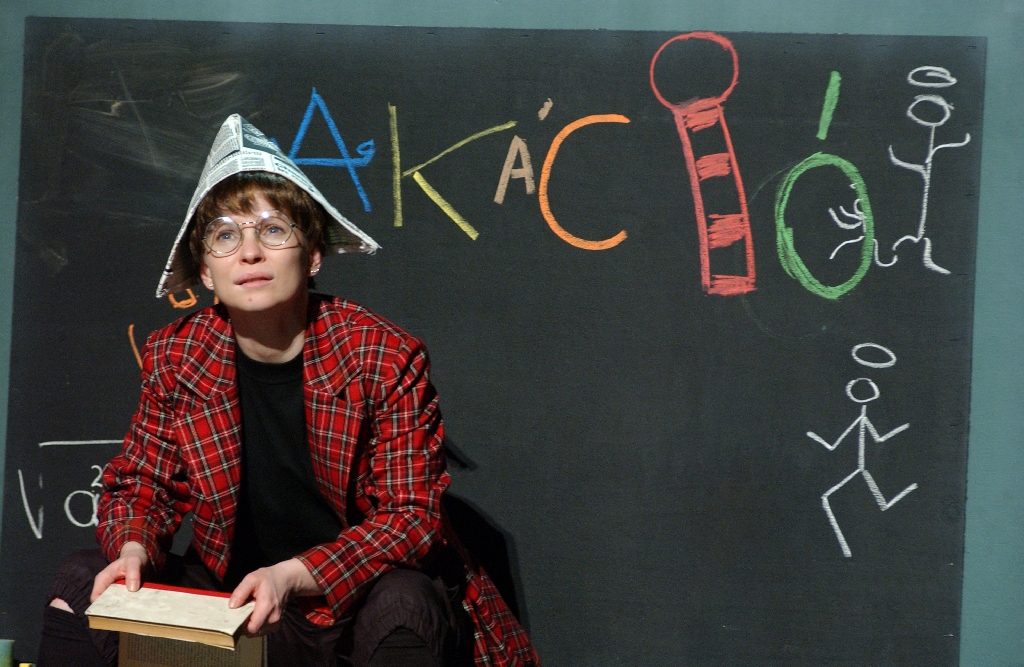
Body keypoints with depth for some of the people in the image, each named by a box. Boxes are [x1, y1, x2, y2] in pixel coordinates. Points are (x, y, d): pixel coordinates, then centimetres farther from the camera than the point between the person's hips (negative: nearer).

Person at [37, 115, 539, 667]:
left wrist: (293, 576, -31)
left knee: (401, 603, -36)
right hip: (238, 601, 4)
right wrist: (133, 548, -17)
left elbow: (411, 516, -17)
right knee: (83, 581, -8)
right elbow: (141, 482, 8)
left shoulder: (385, 358, -15)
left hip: (361, 599, -3)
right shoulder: (172, 357, -3)